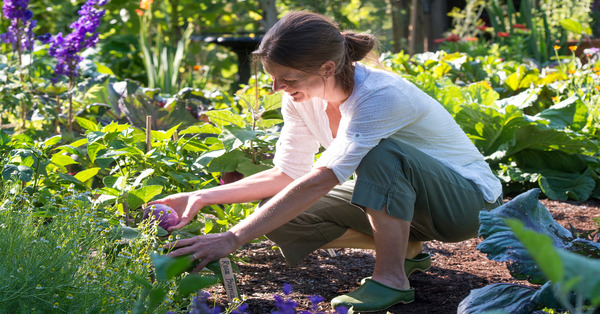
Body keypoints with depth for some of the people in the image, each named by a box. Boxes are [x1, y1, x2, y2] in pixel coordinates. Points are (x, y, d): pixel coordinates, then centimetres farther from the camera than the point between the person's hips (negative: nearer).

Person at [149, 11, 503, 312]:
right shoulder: (303, 98, -9)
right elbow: (287, 176, 0)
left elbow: (320, 180, -39)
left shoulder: (380, 96, -33)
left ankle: (391, 277, -20)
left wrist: (232, 239, -42)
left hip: (469, 198, -7)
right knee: (280, 218, -11)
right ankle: (405, 248, 3)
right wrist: (204, 197, -12)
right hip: (400, 195, 7)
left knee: (381, 152, -38)